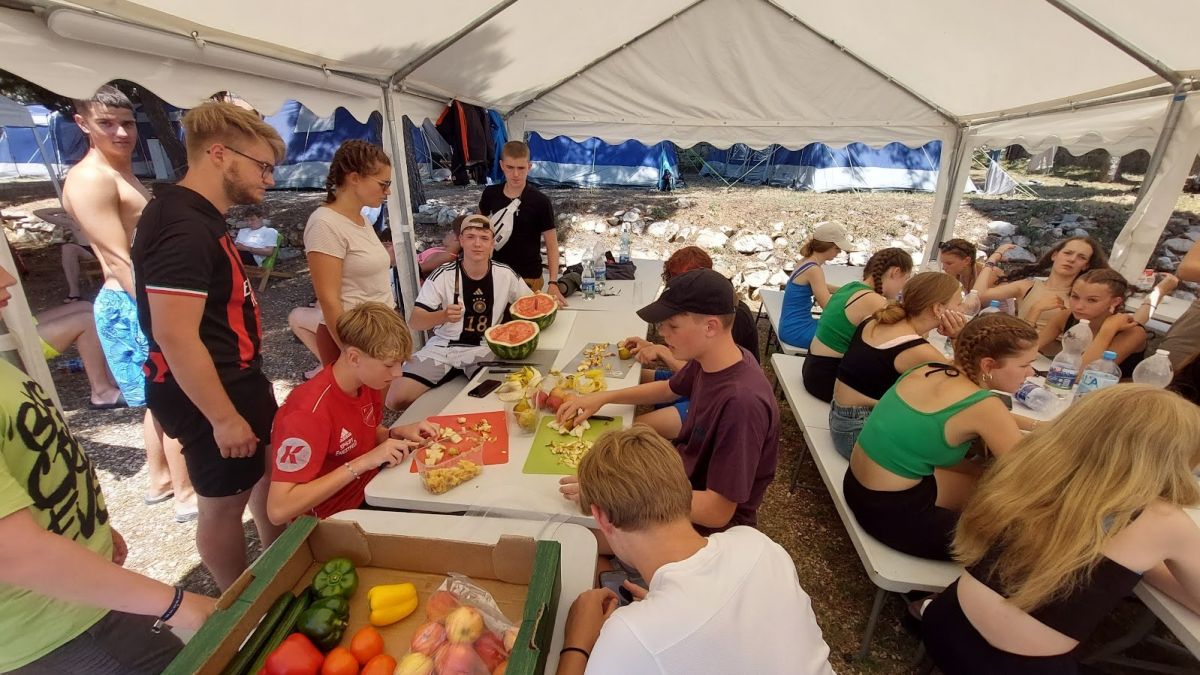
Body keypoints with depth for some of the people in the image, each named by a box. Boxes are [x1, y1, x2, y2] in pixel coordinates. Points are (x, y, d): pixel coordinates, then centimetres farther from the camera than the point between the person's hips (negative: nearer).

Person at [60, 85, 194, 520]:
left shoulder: (122, 173, 17)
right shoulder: (90, 179, -14)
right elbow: (121, 261, -21)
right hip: (136, 306, -10)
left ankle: (160, 479, 35)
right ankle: (187, 495, 11)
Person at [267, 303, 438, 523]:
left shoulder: (367, 382, -6)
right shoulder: (310, 413, -28)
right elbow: (278, 510, -30)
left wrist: (397, 433, -8)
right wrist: (363, 463, -31)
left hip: (370, 494, 7)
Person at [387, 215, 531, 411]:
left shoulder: (505, 274, -3)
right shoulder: (443, 275, -8)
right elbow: (414, 322, -12)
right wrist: (443, 315, -33)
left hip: (484, 348, 0)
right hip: (442, 347, 0)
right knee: (397, 399, -15)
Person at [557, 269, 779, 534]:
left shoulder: (742, 403, -35)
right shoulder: (706, 360, -9)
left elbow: (717, 512, -30)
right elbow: (670, 389, 13)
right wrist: (603, 397, 1)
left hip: (707, 523, -7)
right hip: (683, 478, 7)